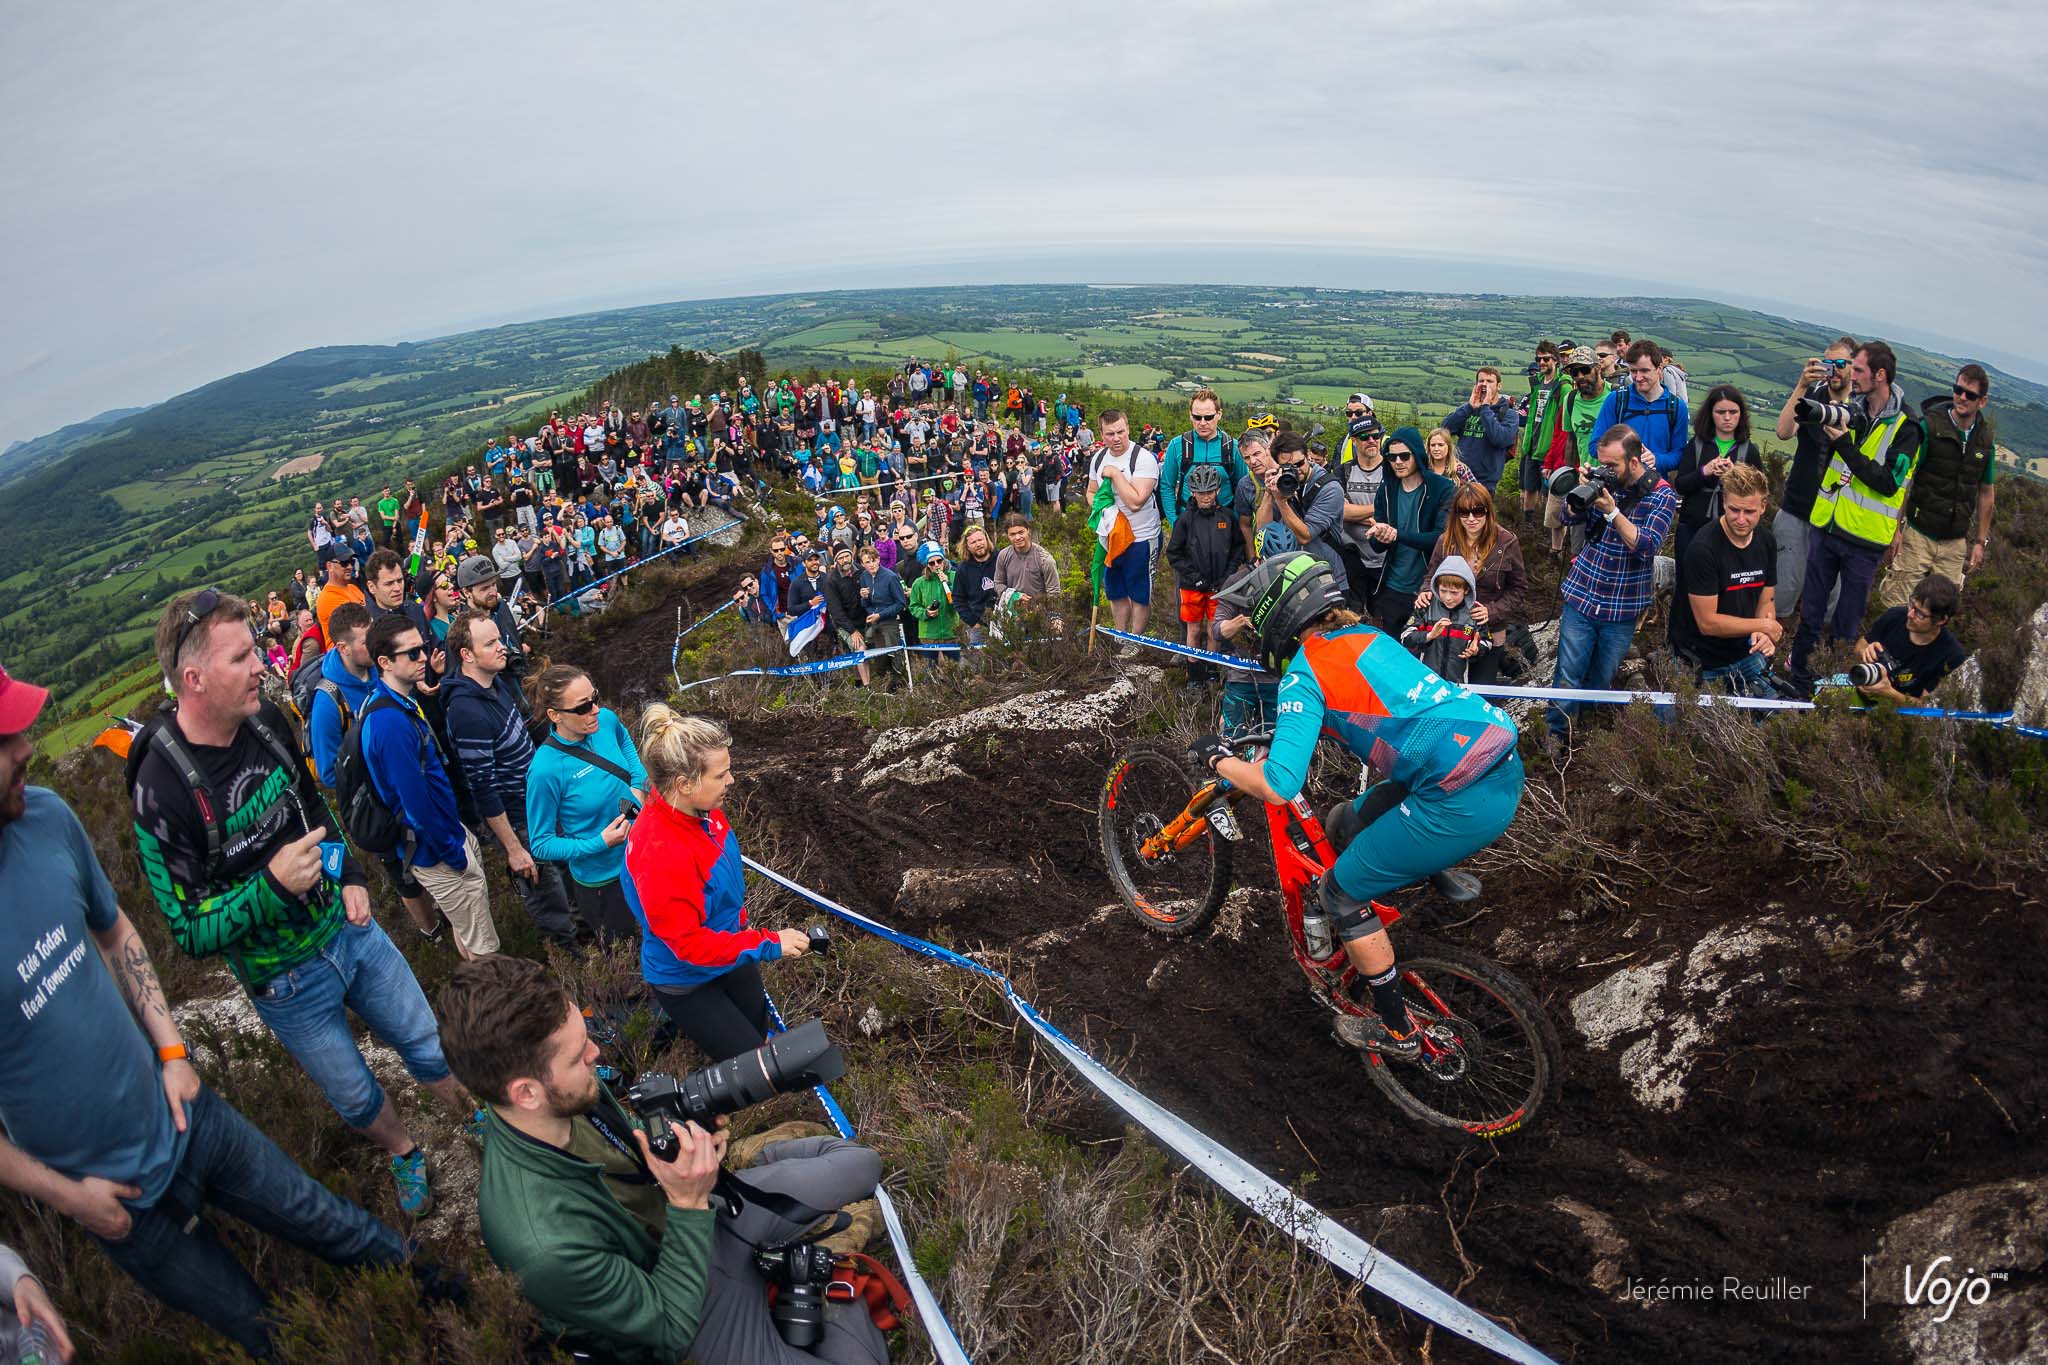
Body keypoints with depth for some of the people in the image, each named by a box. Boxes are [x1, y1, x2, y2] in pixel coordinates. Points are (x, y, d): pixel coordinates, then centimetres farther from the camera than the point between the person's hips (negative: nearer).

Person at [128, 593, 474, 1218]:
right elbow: (191, 933, -20)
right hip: (287, 979, -4)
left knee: (430, 1047, 18)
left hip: (348, 926, 4)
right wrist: (273, 885, -34)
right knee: (357, 1098, 18)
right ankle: (404, 1154, 48)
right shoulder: (161, 790, -28)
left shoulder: (264, 720, -9)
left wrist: (350, 875, 4)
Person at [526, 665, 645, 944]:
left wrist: (639, 785, -2)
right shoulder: (545, 770, -30)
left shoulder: (606, 720, -15)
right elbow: (541, 845, -17)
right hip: (601, 878, -5)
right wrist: (600, 843, -28)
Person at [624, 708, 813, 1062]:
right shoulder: (660, 852, -39)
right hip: (687, 982, -7)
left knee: (758, 1031, 27)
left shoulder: (702, 807, -15)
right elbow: (689, 943, -32)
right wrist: (769, 943, -29)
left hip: (730, 954, 7)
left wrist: (741, 924, 15)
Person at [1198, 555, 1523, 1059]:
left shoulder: (1304, 671, -7)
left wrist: (1218, 757, 0)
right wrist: (1291, 729, 40)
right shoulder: (1364, 634, 16)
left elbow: (1278, 787, -16)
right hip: (1505, 770, 9)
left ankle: (1396, 1030, 22)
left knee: (1341, 894, 10)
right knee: (1345, 824, 23)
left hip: (1462, 801, -8)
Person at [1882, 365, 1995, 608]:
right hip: (1918, 535, -4)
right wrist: (1896, 529, -11)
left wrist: (1981, 541, 14)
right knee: (1896, 603, -3)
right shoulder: (1929, 426, -9)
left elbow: (1985, 493, 14)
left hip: (1955, 543, 4)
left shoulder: (1986, 439, 4)